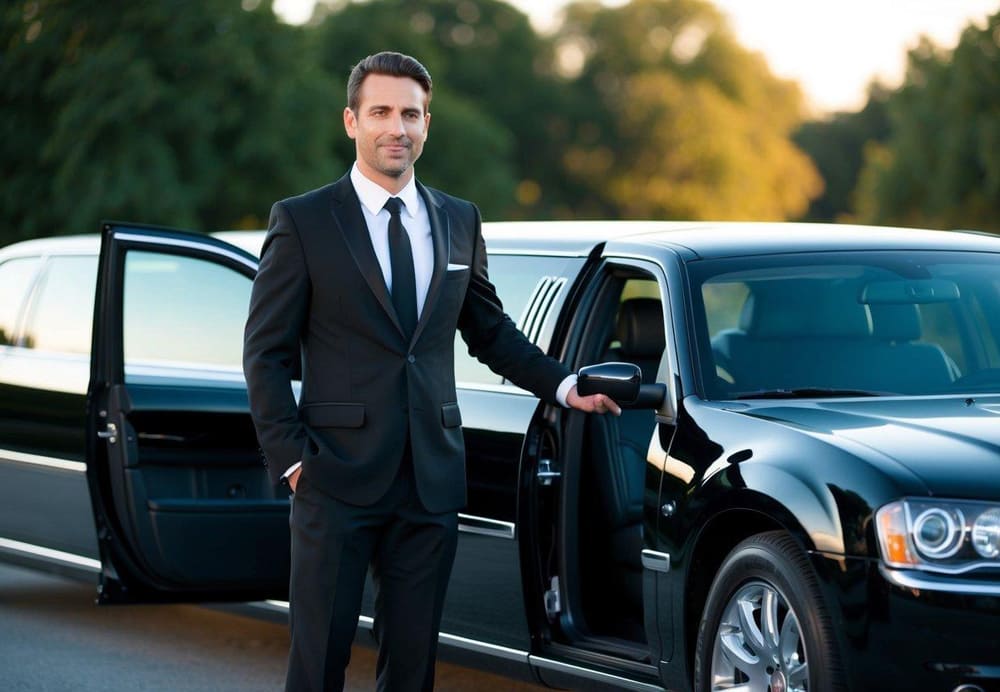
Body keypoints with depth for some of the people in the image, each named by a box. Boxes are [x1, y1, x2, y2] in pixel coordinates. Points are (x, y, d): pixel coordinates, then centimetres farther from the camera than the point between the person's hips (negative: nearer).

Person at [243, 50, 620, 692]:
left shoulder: (460, 222, 12)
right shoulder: (302, 222, -1)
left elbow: (491, 331, 21)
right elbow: (266, 351, -1)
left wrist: (563, 384, 8)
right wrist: (290, 457, -8)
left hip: (432, 480, 4)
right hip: (338, 478, -4)